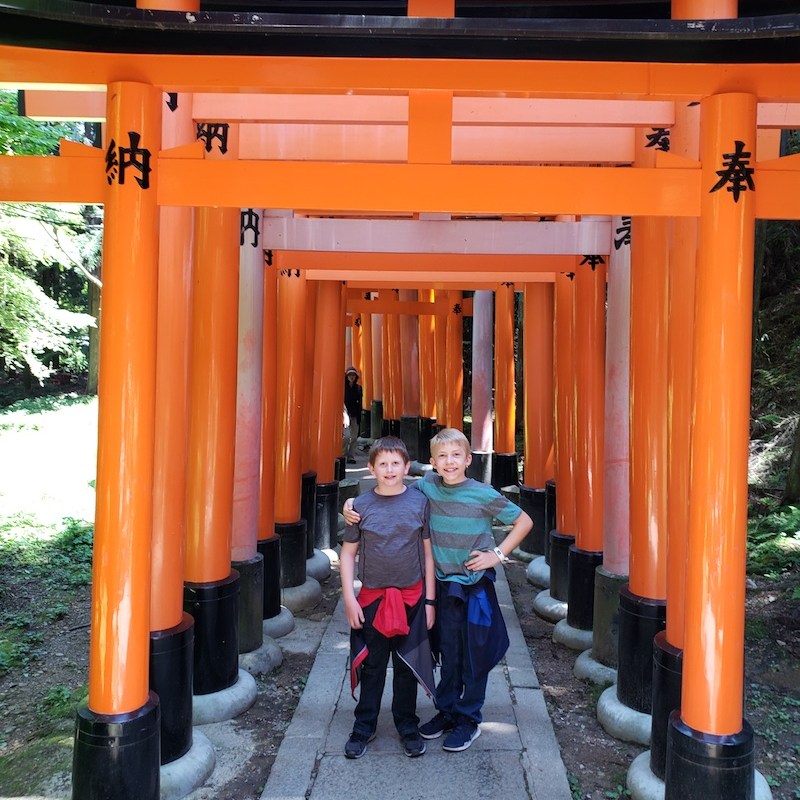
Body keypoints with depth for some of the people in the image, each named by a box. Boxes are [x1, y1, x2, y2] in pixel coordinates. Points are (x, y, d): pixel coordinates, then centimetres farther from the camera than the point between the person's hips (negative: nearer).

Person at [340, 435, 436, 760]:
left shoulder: (420, 502, -3)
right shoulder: (361, 505, -3)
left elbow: (428, 553, 1)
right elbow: (347, 554, 1)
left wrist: (429, 601, 0)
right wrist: (349, 599, -5)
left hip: (411, 598, 0)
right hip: (372, 599, 0)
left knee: (408, 667, 12)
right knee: (371, 667, 11)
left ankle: (408, 727, 29)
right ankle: (364, 727, 27)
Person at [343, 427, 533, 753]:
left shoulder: (483, 494, -13)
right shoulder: (427, 486, -4)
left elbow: (524, 521, -4)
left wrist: (498, 554, -11)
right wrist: (352, 503, -7)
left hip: (476, 586, -3)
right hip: (444, 585, 3)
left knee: (474, 656, 9)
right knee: (448, 653, 16)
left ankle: (469, 720, 24)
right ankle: (446, 710, 33)